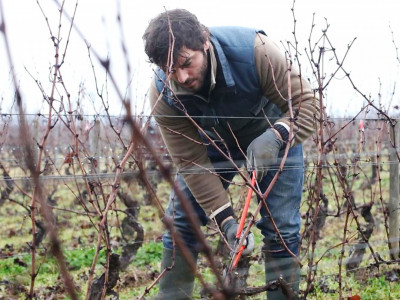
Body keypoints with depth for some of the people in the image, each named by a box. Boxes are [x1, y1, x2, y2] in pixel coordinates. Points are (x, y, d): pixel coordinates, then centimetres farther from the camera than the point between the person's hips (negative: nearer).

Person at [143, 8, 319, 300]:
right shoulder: (163, 94, -29)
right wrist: (226, 219, -32)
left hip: (274, 136, -2)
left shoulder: (254, 51, -38)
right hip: (213, 142, 2)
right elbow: (191, 162, -25)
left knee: (281, 230, -10)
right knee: (181, 220, -3)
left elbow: (307, 104, -30)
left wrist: (275, 138, -49)